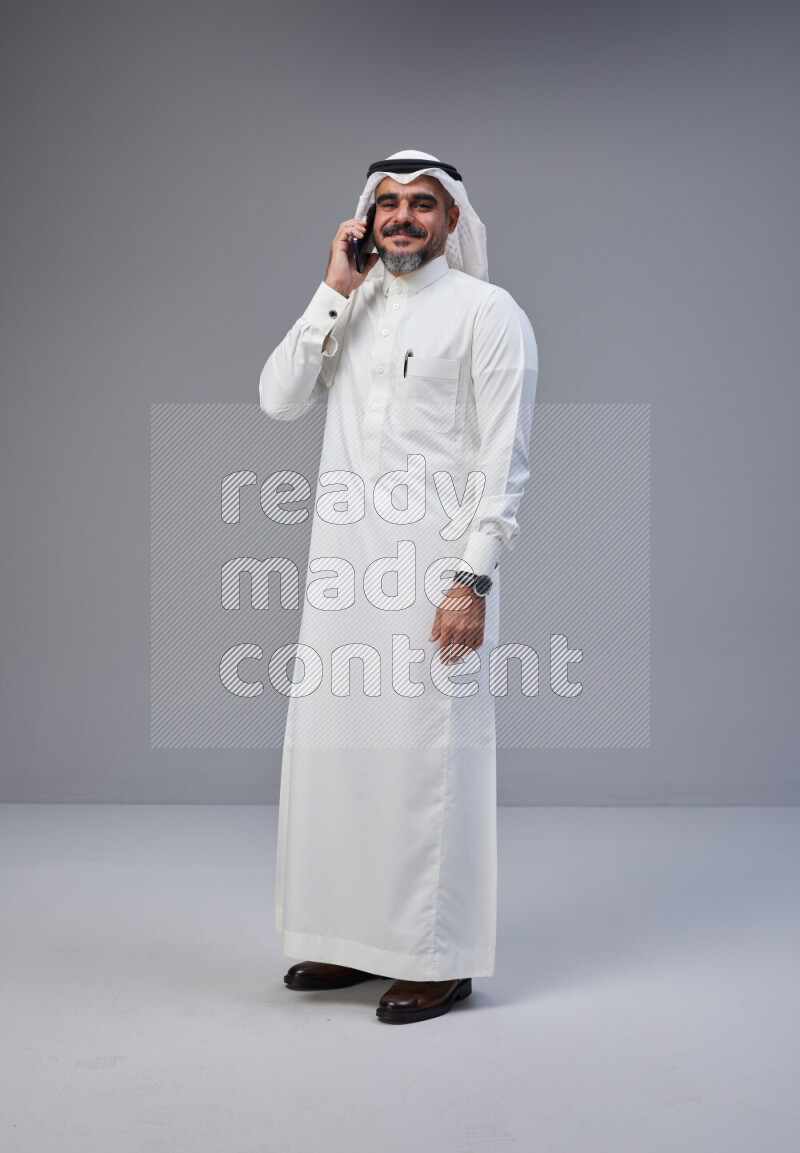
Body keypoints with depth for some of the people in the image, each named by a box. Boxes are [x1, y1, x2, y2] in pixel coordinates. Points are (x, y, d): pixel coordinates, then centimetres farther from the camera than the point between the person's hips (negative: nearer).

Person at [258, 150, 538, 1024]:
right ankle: (356, 940, 23)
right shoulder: (349, 312, 17)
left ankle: (440, 959, 9)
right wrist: (333, 292, -1)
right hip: (343, 568, 6)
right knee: (332, 746, 9)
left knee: (428, 753, -3)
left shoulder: (486, 312, -1)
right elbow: (279, 399, 3)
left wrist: (473, 579, -16)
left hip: (435, 569, -6)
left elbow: (503, 459, -8)